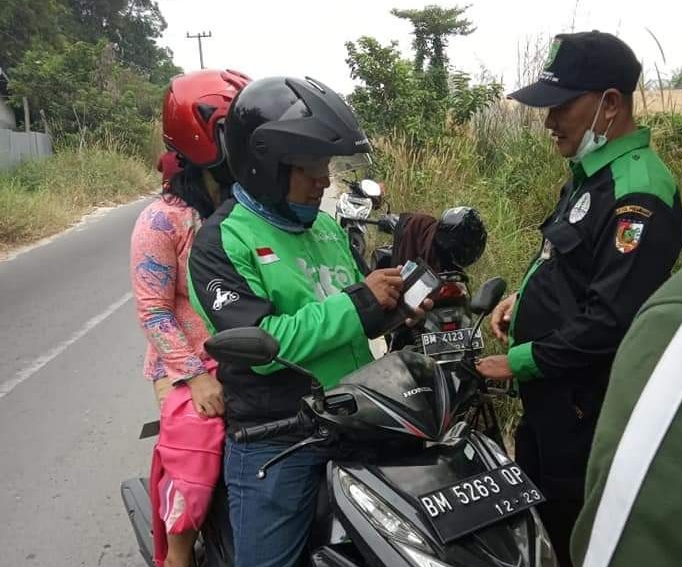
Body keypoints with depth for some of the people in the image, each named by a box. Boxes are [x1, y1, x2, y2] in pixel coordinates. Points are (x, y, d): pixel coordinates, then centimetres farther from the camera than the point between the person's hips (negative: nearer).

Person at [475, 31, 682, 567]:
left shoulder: (638, 192, -24)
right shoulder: (590, 171, 8)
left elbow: (610, 321, -28)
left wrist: (520, 361, -19)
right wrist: (522, 296, 5)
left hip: (582, 403, -9)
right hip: (548, 388, 10)